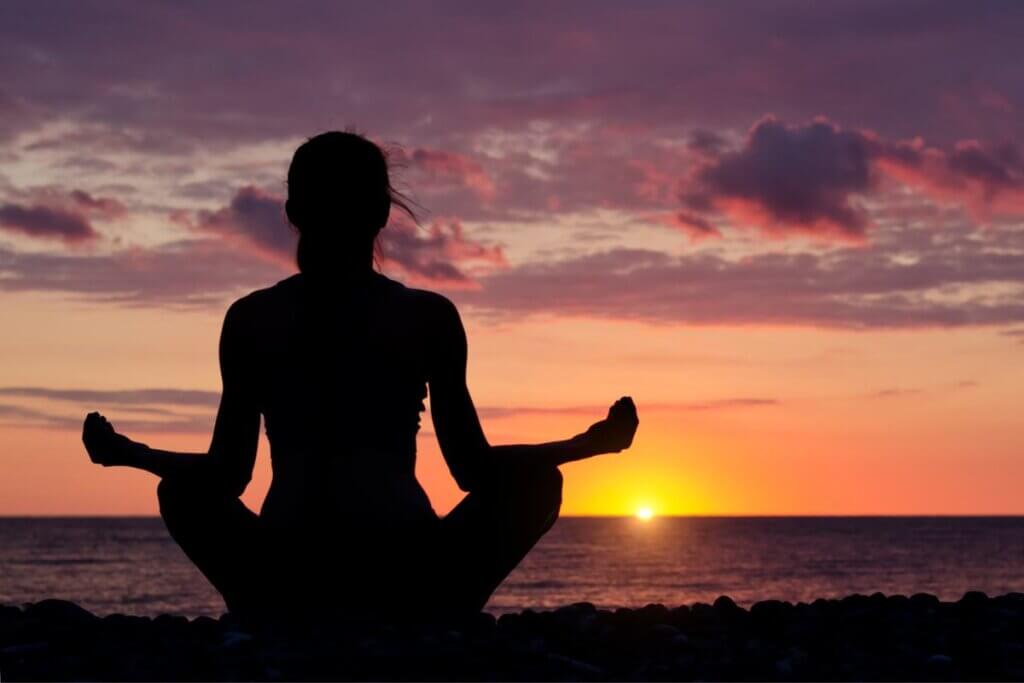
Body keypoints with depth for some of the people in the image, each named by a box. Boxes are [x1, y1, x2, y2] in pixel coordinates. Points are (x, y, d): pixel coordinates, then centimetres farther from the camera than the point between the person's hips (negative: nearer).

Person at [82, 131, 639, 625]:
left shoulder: (250, 319, 9)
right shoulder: (430, 316, 6)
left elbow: (226, 475, 10)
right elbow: (473, 469, 8)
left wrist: (124, 453, 29)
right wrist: (591, 443, 23)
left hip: (285, 587, 1)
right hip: (405, 586, -1)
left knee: (182, 490, 28)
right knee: (536, 480, 21)